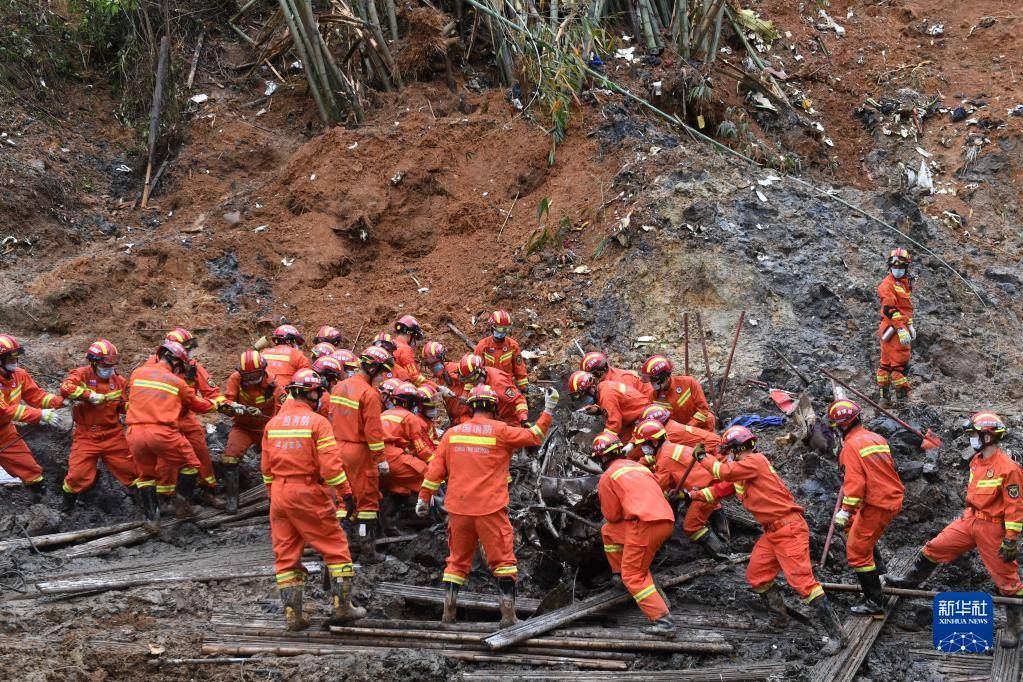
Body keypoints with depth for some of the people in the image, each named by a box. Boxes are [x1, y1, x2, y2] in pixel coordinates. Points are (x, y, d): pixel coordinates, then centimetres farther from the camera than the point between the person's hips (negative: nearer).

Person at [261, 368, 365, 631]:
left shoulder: (273, 424, 8)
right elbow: (330, 465, -15)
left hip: (280, 494, 5)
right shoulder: (317, 422, -10)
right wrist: (346, 493, -8)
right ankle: (342, 606, 8)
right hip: (309, 494, -5)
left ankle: (292, 614, 9)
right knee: (335, 548, 7)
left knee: (285, 554, 9)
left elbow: (266, 466, 14)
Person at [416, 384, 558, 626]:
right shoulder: (500, 431, -6)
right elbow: (533, 436, 0)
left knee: (458, 560, 14)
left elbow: (436, 470, 8)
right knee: (503, 559, 4)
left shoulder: (452, 433, 6)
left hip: (458, 508, 4)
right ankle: (508, 614, 0)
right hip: (490, 509, -4)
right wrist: (548, 411, 10)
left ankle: (448, 611, 11)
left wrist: (424, 497, 17)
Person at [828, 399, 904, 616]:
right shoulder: (877, 439, 12)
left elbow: (855, 481, -21)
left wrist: (846, 511, -19)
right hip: (893, 500, 9)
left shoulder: (851, 445, -13)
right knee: (852, 525, 30)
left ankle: (874, 603, -1)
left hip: (876, 505, -9)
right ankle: (877, 574, 31)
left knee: (857, 553, -3)